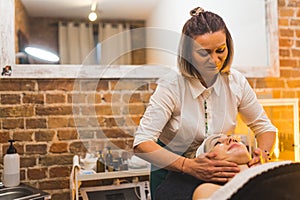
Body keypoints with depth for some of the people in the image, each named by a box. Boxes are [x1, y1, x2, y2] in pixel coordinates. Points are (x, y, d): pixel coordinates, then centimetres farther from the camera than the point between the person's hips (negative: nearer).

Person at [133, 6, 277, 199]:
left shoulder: (236, 82, -8)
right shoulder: (171, 86, -21)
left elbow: (265, 128, 3)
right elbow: (142, 144, -27)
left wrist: (262, 154, -18)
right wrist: (190, 166, -39)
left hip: (217, 172, 3)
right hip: (173, 173, -3)